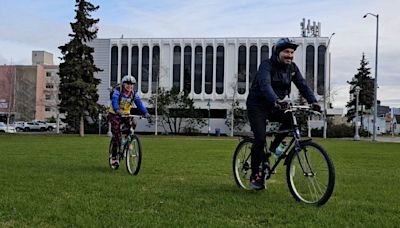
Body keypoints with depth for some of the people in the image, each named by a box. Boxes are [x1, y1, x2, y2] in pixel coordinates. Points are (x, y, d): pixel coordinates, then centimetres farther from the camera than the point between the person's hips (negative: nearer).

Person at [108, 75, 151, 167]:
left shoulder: (134, 94, -5)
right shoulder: (117, 91, -16)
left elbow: (139, 103, -17)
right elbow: (114, 100, -33)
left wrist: (145, 112, -35)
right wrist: (117, 110, -53)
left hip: (126, 114, 4)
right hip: (115, 114, -4)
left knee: (132, 125, -24)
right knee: (116, 135, -13)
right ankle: (114, 158, -4)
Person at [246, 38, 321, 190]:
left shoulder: (292, 68, 1)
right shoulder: (267, 65, -19)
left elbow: (302, 85, -8)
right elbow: (265, 85, -37)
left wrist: (313, 101, -26)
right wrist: (276, 101, -55)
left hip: (275, 106, 6)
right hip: (257, 106, -5)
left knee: (292, 119, -22)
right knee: (260, 139, -17)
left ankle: (273, 148, -1)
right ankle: (255, 176, -3)